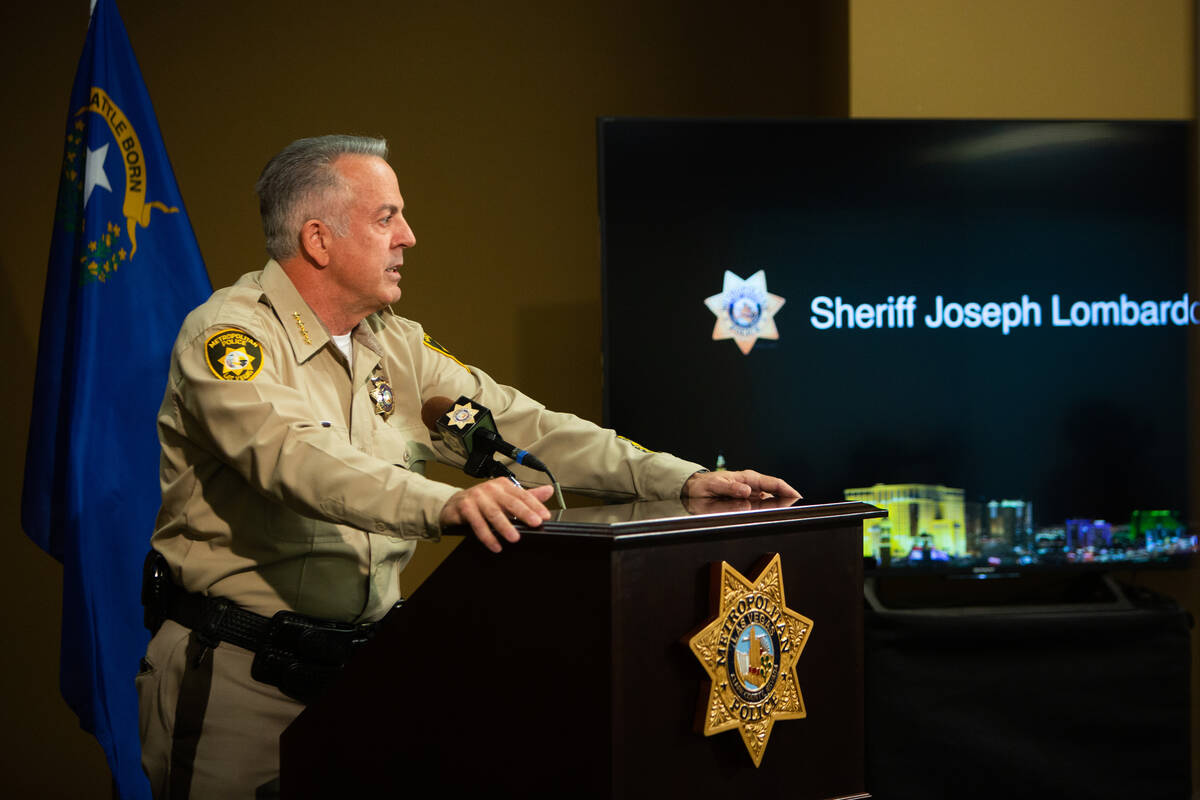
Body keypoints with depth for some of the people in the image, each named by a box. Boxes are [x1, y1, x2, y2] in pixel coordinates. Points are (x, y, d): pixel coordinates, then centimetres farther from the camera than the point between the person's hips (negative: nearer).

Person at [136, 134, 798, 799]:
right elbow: (296, 456, -30)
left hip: (359, 663, 6)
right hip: (236, 669, -6)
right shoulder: (232, 332, -12)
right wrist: (443, 505, -46)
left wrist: (683, 479, -4)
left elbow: (518, 426, 7)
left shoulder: (394, 345, 12)